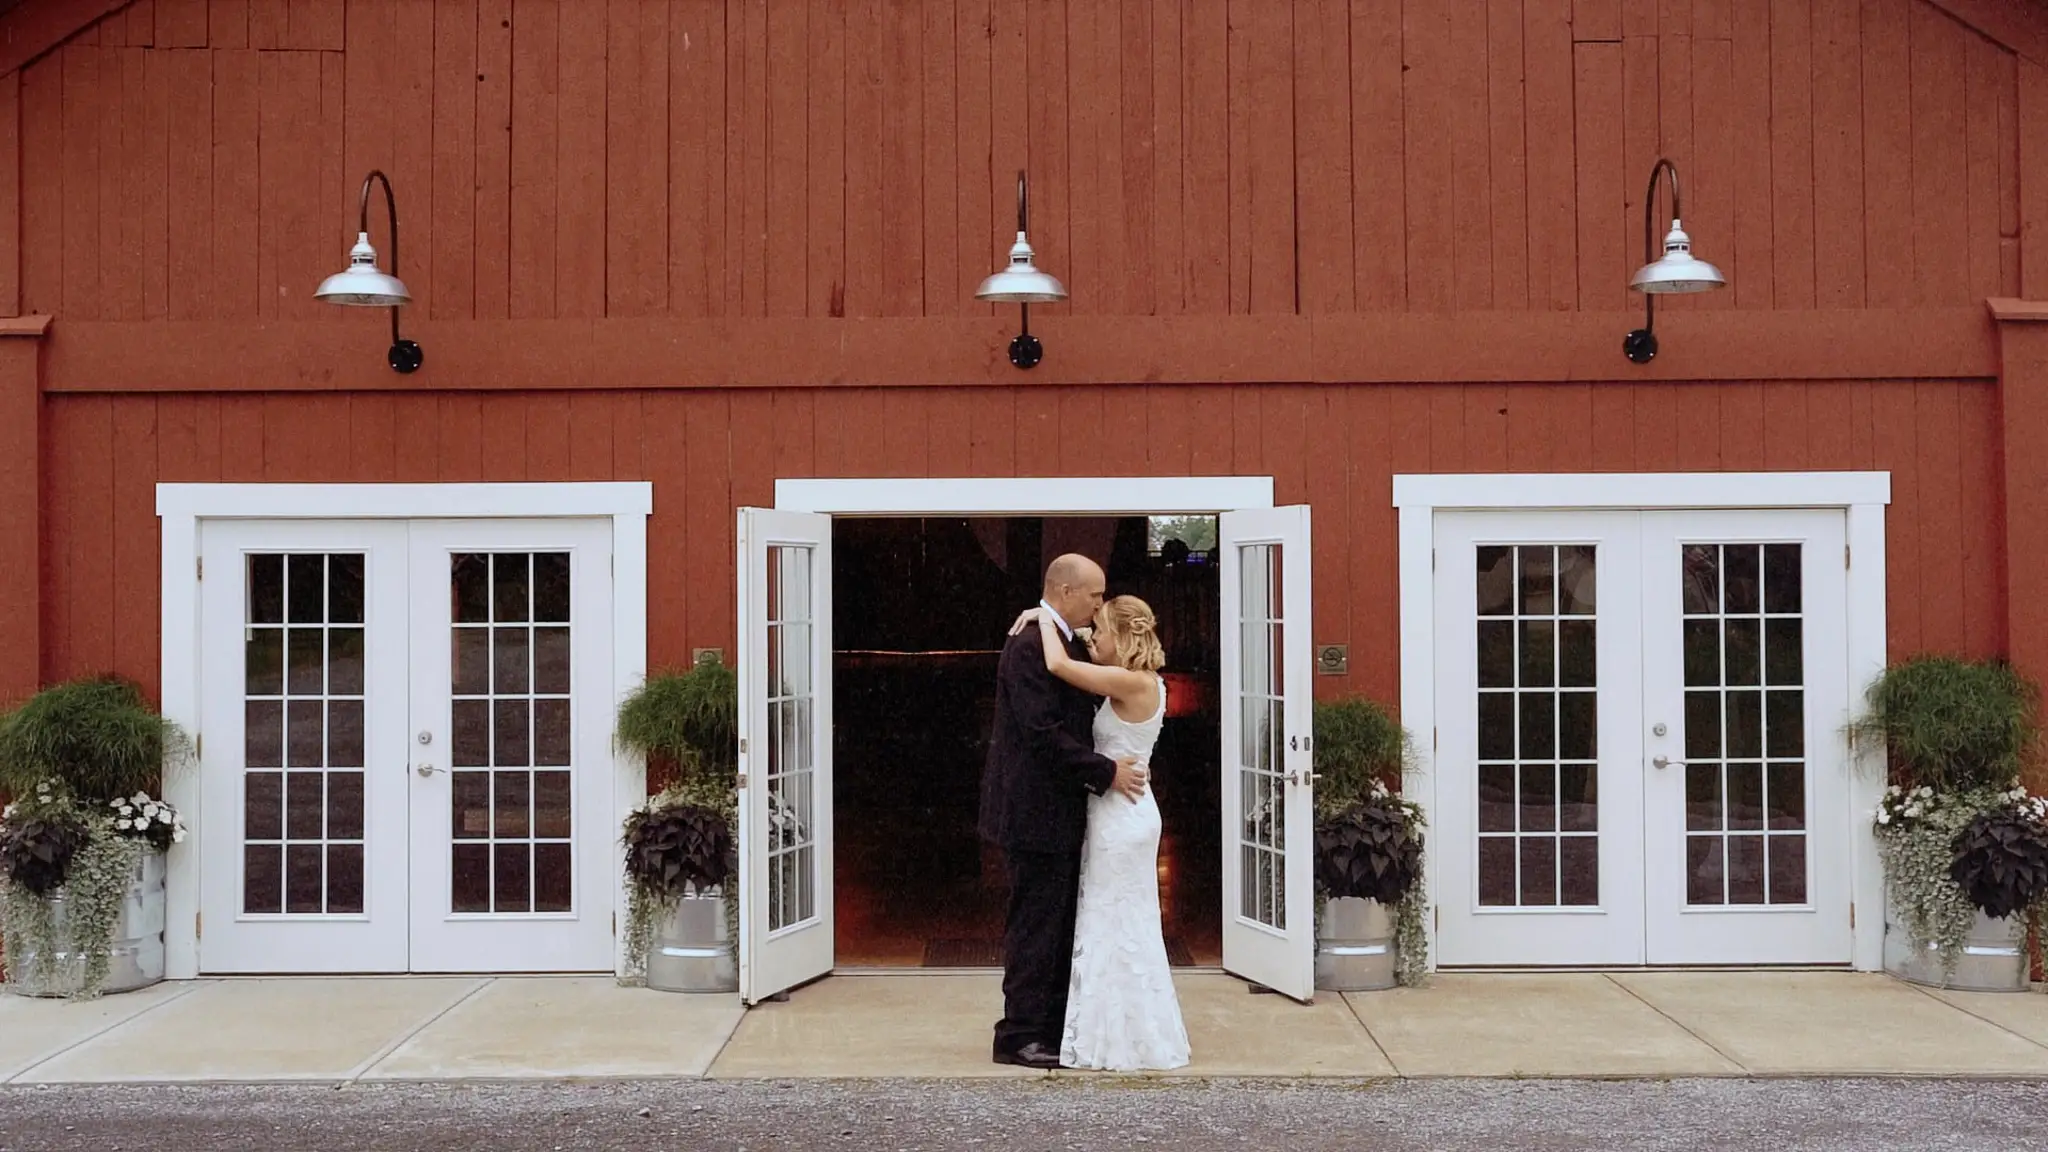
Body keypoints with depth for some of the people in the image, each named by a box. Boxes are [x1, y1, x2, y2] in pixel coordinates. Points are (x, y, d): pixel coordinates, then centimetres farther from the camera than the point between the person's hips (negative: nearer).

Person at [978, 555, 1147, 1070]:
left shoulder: (1057, 642, 14)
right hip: (1035, 811, -10)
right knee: (1035, 925, -3)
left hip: (1057, 811, 10)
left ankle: (1054, 1028, 22)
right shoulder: (1030, 644, -17)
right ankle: (1020, 1036, 5)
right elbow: (1042, 731, -23)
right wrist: (1105, 772, -18)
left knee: (1060, 924, 14)